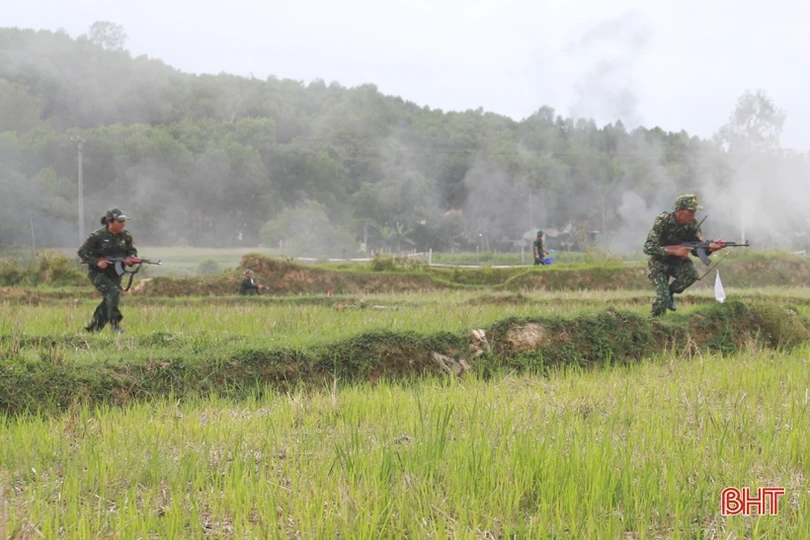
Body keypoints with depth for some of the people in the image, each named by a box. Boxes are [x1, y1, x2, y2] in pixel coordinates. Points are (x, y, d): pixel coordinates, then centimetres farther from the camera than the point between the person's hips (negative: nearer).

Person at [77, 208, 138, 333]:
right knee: (113, 292, -26)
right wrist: (97, 262, -25)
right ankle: (115, 324, -22)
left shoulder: (126, 236, -1)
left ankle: (92, 329, 21)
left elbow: (133, 251, 9)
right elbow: (82, 252, -13)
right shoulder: (98, 236, -16)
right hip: (98, 272, -6)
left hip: (115, 273, 6)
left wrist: (130, 259, -15)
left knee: (108, 302, 5)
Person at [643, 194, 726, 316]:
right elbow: (648, 248, -31)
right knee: (663, 297, -21)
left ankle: (670, 292, -1)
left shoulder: (692, 225, -12)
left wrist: (711, 247, -37)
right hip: (659, 262, -4)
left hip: (678, 261, 4)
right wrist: (674, 251, -39)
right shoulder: (662, 222, -25)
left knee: (691, 273, -27)